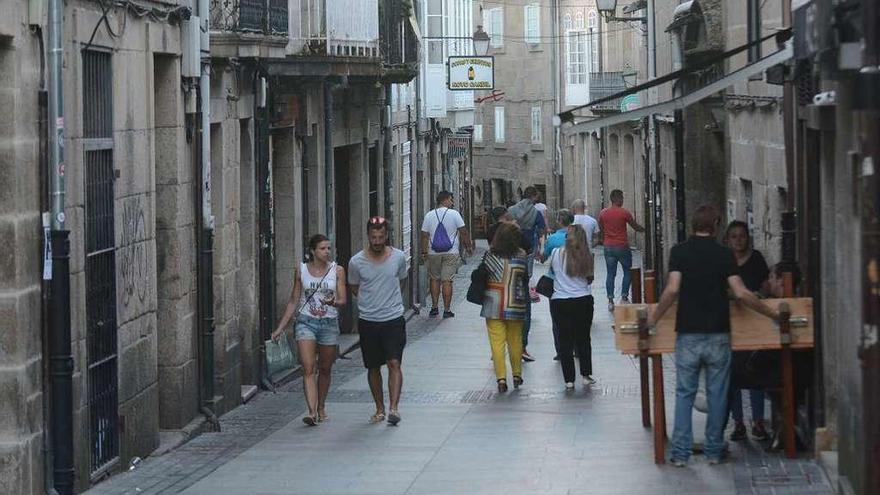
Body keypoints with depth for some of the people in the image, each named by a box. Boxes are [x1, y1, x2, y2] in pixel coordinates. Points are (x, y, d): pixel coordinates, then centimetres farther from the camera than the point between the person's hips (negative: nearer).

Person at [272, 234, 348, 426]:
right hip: (306, 322, -1)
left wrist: (334, 302, -26)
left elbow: (343, 300, -2)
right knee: (308, 368, -14)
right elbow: (293, 301, 10)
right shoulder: (301, 270, 4)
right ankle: (312, 412, -22)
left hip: (329, 323, 1)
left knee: (325, 369, 11)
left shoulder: (337, 271, 2)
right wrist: (280, 328, 8)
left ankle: (321, 407, 30)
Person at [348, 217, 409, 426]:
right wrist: (370, 302, 8)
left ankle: (394, 407, -17)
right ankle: (379, 409, 20)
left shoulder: (399, 257, -2)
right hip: (368, 321, 1)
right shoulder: (356, 262, -5)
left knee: (394, 363, -13)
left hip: (393, 320, -1)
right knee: (373, 367, 8)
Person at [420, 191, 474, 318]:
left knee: (434, 279, 14)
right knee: (447, 280, -1)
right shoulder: (454, 214, -6)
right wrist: (468, 246, 7)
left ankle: (434, 307, 14)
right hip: (451, 253, -2)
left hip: (433, 254, 2)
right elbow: (464, 232, -4)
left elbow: (425, 235, 0)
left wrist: (424, 252, 5)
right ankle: (447, 310, 1)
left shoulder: (429, 215, 1)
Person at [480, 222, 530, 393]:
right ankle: (517, 375, 25)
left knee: (497, 342, 2)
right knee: (515, 341, 15)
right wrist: (526, 300, 15)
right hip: (515, 306, 1)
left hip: (493, 306, -1)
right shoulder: (520, 256, -6)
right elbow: (525, 280, 3)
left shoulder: (490, 255, -8)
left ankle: (501, 378, -5)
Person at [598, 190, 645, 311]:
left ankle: (610, 300, 2)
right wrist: (645, 229, 19)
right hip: (622, 246, -4)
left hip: (608, 247, 4)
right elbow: (636, 227, 1)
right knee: (627, 272, 11)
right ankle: (624, 297, 5)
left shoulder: (602, 213, 3)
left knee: (611, 274, 7)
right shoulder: (624, 212, -9)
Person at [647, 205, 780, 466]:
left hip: (688, 334, 0)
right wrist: (773, 314, 1)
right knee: (717, 394, 9)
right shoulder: (724, 254, -2)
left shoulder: (679, 252, -2)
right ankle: (714, 451, 12)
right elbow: (741, 293, -8)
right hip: (718, 334, 0)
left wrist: (653, 319, -2)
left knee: (684, 393, 6)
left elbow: (672, 290, -13)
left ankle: (680, 452, 2)